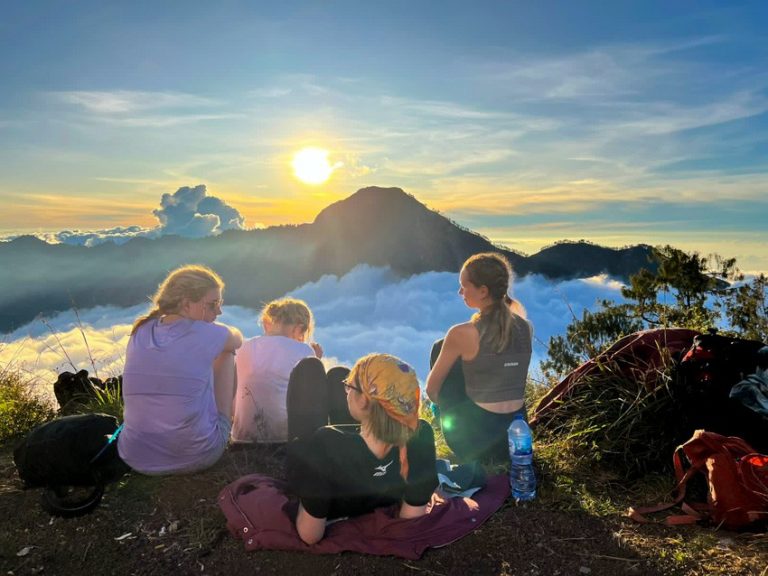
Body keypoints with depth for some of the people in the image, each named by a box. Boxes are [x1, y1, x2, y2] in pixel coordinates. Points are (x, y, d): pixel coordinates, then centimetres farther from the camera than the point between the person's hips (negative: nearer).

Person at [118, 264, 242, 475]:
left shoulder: (139, 333, 0)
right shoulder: (207, 335, -15)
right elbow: (237, 340, 9)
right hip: (198, 457, -5)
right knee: (226, 353, 12)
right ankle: (233, 417, 34)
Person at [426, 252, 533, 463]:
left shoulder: (462, 334, -18)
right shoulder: (526, 328, -2)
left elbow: (431, 389, -3)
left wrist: (446, 403, 18)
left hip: (474, 440, -5)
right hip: (516, 436, 5)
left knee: (440, 347, 10)